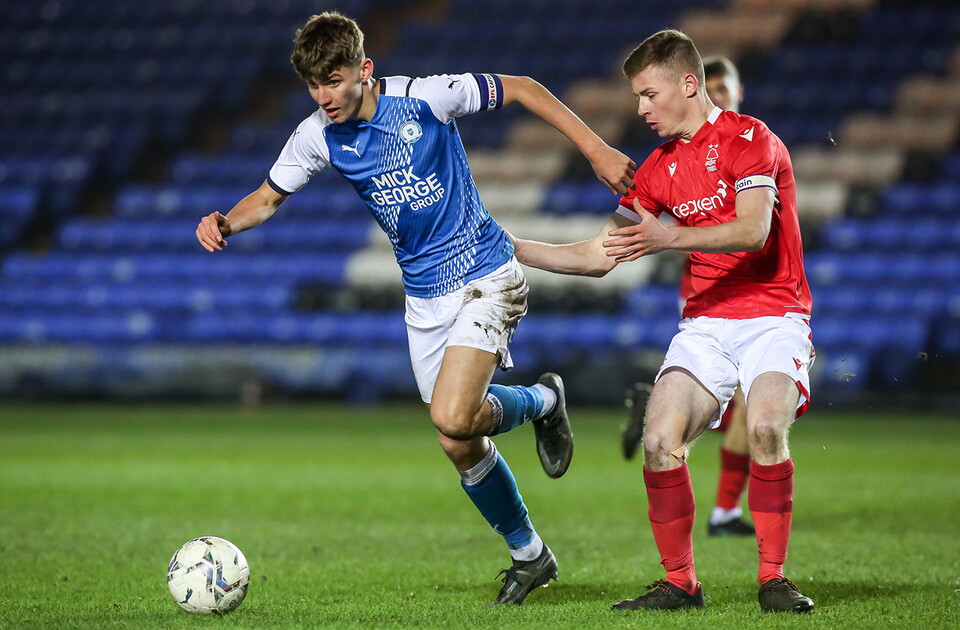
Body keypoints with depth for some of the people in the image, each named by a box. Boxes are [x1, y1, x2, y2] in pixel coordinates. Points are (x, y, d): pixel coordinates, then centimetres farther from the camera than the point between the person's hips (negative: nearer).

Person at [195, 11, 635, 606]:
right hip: (424, 297, 5)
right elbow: (270, 196, 10)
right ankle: (529, 555, 28)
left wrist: (596, 148, -10)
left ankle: (542, 401, 7)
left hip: (486, 277, -5)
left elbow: (520, 88, -7)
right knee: (463, 447, 6)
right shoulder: (318, 136, -4)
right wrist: (225, 222, -12)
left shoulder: (425, 98, -17)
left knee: (451, 418, -24)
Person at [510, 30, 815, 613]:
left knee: (766, 427, -30)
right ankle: (680, 583, -1)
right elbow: (599, 257, 16)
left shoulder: (749, 138, -7)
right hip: (706, 321, 5)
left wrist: (669, 237, -36)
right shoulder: (659, 169, 13)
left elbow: (753, 231, -23)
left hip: (773, 315, -5)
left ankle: (774, 580, -16)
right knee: (660, 441, -16)